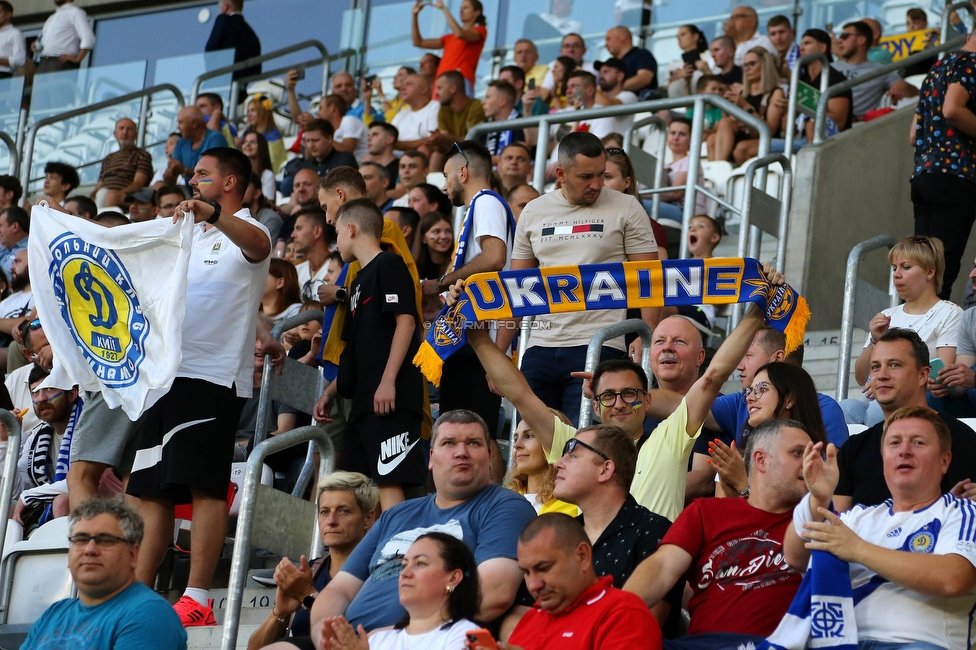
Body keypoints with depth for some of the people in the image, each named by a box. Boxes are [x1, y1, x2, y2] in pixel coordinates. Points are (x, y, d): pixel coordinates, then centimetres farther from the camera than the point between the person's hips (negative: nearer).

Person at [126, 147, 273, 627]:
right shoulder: (188, 235, 25)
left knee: (203, 484, -13)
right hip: (167, 372, 9)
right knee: (152, 489, 7)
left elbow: (259, 245, -26)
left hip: (214, 375, -9)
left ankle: (197, 599, -14)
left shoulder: (243, 231, -2)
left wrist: (212, 213, -43)